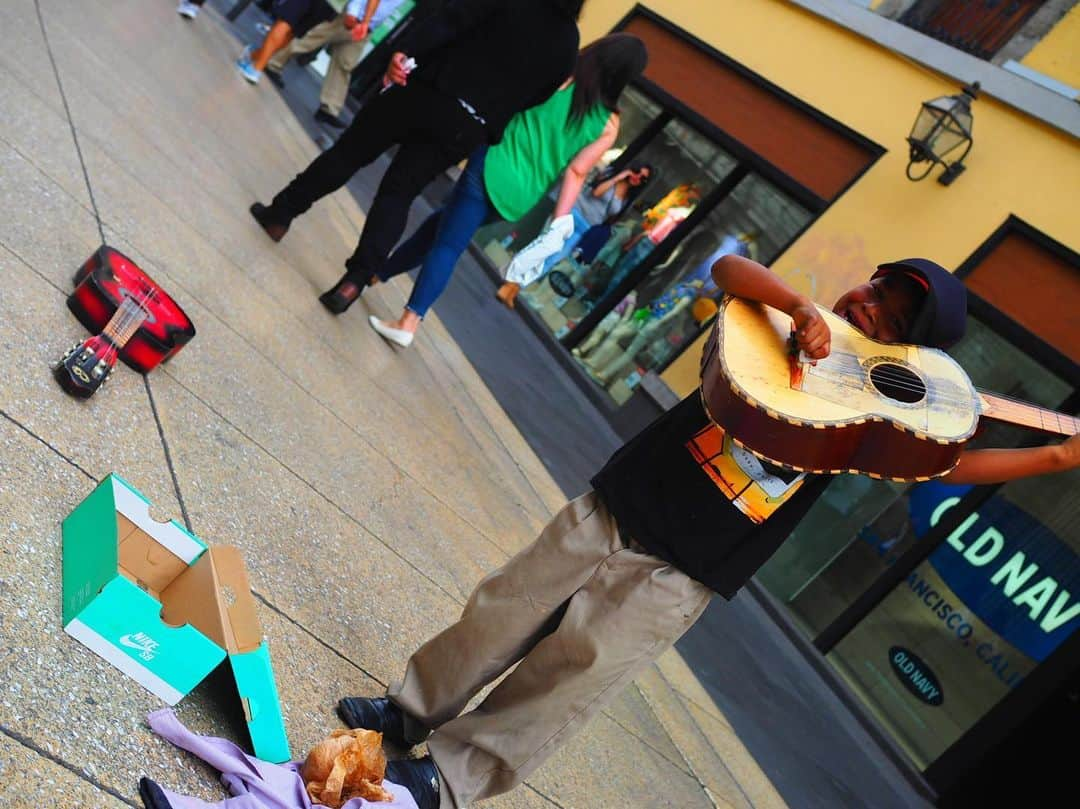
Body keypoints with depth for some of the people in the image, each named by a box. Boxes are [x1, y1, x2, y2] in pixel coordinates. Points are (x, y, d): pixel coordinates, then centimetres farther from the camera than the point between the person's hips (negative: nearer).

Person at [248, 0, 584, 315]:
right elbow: (533, 102, 12)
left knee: (349, 152, 12)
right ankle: (355, 280, -4)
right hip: (465, 130, 3)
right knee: (397, 194, 8)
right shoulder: (568, 45, 10)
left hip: (427, 92, -2)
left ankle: (280, 215, 22)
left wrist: (406, 50, -15)